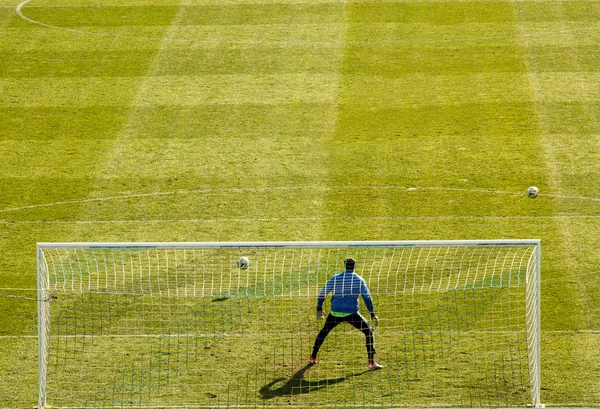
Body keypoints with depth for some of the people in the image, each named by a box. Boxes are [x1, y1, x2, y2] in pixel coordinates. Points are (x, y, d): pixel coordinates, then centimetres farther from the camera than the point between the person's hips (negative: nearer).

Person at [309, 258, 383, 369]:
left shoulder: (335, 278, 8)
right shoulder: (359, 280, 2)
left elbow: (323, 293, 6)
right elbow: (367, 298, -1)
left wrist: (319, 309, 16)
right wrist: (373, 315, 3)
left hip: (335, 313, 3)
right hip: (352, 313, -3)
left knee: (324, 331, 26)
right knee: (369, 332, 8)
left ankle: (313, 358, 27)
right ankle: (371, 362, -3)